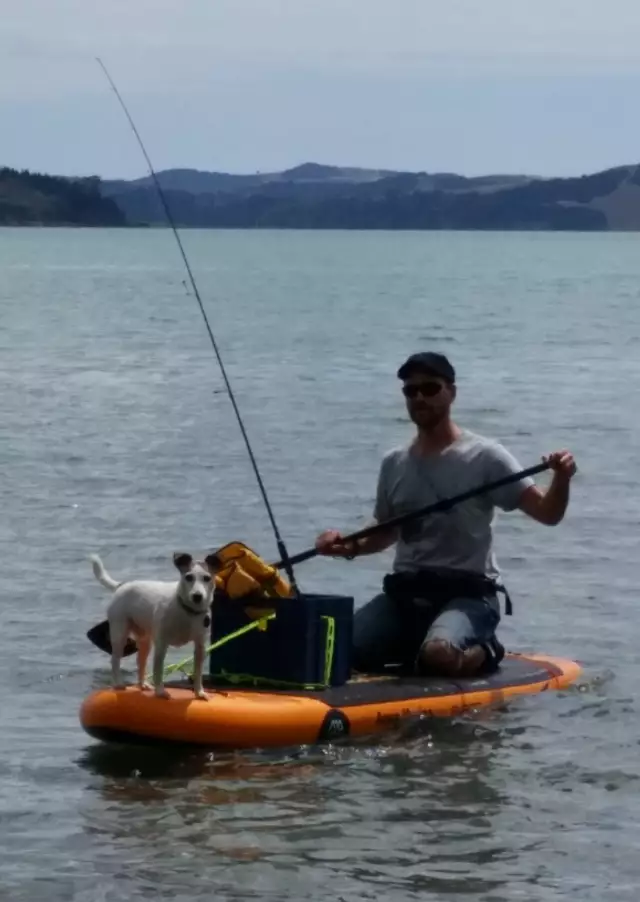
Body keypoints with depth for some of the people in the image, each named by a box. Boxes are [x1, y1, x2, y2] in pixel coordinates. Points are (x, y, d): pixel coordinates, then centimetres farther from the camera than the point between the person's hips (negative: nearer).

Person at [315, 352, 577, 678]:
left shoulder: (484, 456, -5)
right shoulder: (394, 463, 11)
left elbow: (547, 513, -9)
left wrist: (561, 480, -31)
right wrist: (349, 547, 5)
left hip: (468, 594, -5)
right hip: (404, 593, 5)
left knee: (438, 655, -36)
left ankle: (481, 652, 0)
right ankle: (415, 648, 10)